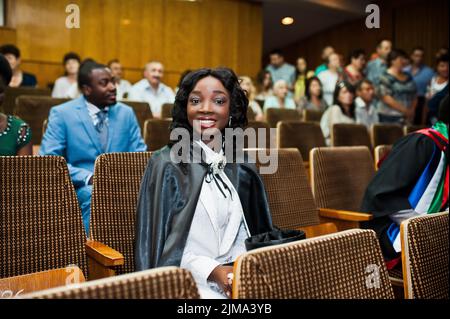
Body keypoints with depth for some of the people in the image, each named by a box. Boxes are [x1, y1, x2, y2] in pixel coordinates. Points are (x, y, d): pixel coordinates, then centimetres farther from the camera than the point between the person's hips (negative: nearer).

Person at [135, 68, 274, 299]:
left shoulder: (241, 167, 9)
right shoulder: (166, 164, -4)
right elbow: (158, 241, -7)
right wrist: (212, 270, -17)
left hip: (237, 276, 4)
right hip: (187, 279, -4)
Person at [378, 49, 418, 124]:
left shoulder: (408, 77, 15)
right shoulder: (386, 77, -6)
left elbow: (414, 96, 19)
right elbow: (386, 98, -14)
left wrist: (411, 110, 2)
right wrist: (404, 110, -14)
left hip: (407, 117, 6)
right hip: (390, 118, -6)